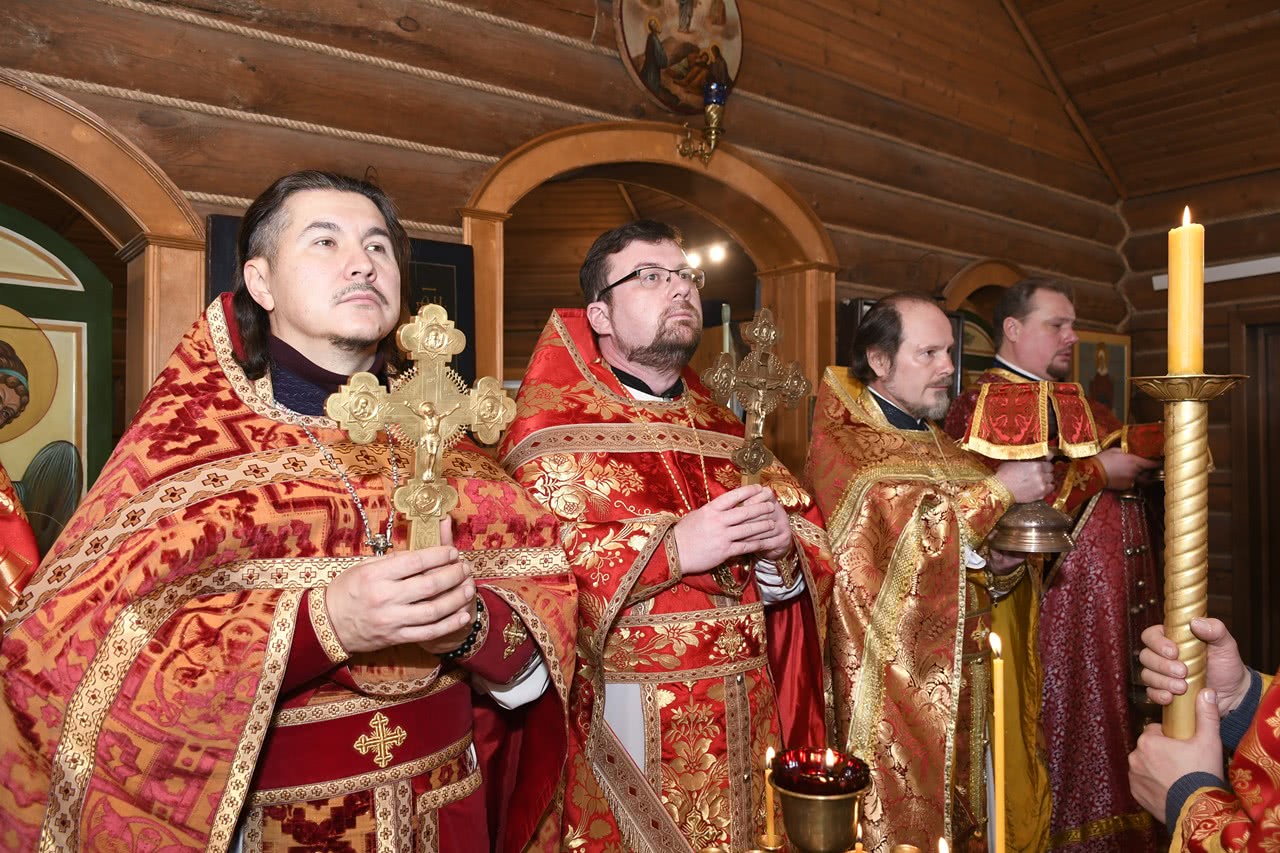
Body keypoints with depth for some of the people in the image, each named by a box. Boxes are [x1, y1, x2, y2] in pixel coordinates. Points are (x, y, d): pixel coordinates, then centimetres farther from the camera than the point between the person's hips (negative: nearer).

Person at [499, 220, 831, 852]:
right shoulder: (551, 426, -6)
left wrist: (780, 548, -15)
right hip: (622, 722, -5)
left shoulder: (724, 429, 11)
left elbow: (814, 559, 7)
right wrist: (670, 546, -23)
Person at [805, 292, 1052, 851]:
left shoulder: (948, 450, 14)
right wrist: (998, 489, -16)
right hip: (891, 689, -7)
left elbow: (971, 559, 19)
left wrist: (999, 568, -3)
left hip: (961, 684, 7)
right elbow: (899, 535, -24)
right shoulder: (840, 445, -10)